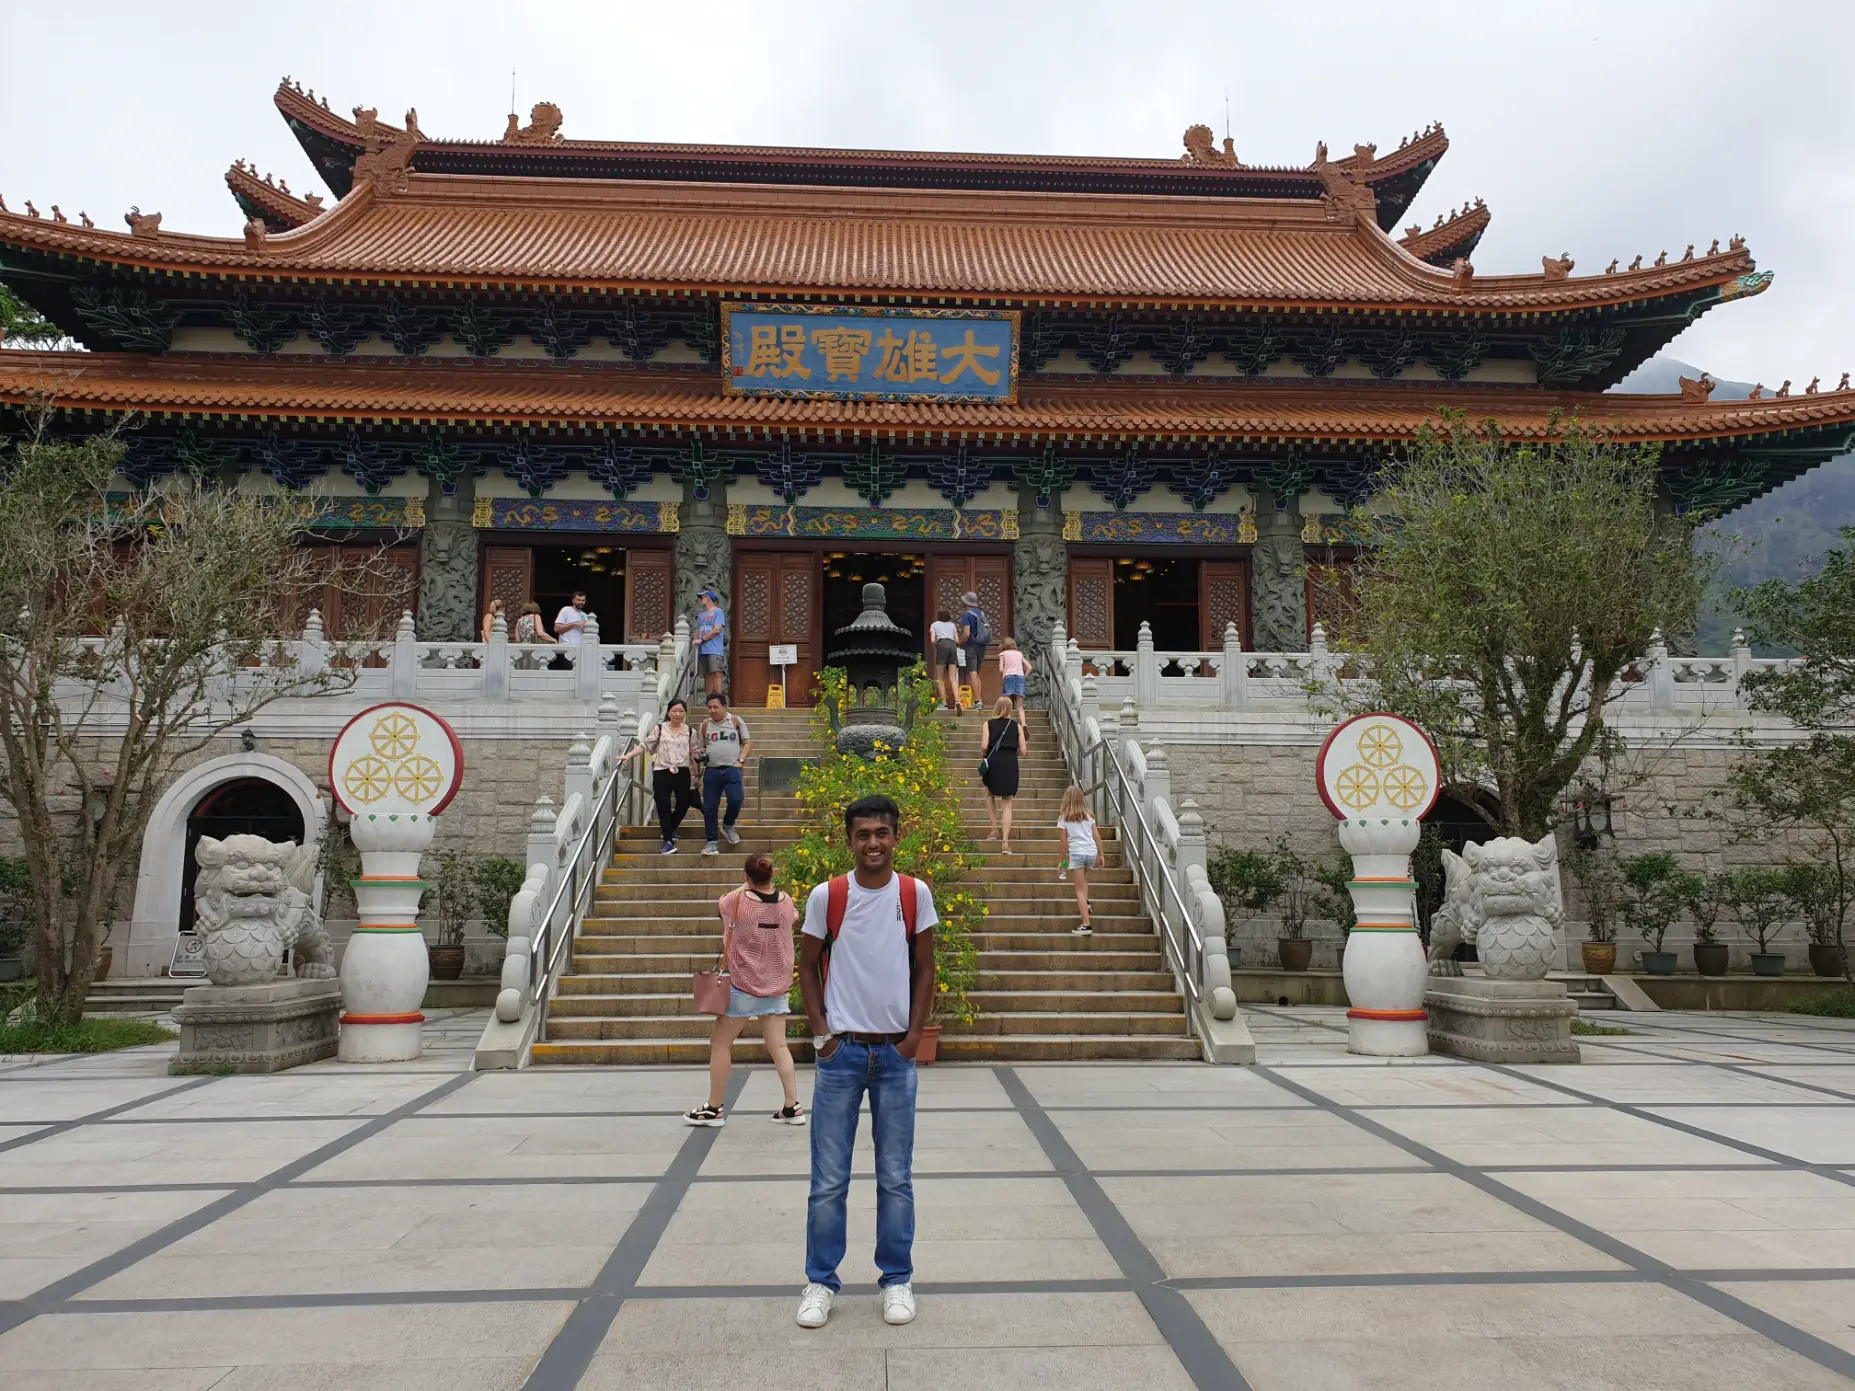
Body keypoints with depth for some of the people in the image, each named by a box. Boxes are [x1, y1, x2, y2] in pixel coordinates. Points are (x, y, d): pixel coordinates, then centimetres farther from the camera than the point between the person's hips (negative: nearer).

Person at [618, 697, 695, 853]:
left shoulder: (690, 732, 7)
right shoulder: (659, 729, 3)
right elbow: (645, 745, 1)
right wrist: (628, 756, -11)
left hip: (682, 774, 1)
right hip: (662, 773, -1)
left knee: (683, 805, 7)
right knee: (663, 807, -3)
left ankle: (670, 830, 35)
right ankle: (668, 842, 1)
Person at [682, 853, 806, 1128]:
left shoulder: (737, 900, -14)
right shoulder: (786, 902, -3)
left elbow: (718, 908, 9)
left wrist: (745, 888, 17)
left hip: (744, 986, -4)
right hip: (777, 987, 4)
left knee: (720, 1043, 8)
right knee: (779, 1046, 7)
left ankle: (714, 1109, 13)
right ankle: (792, 1107, 4)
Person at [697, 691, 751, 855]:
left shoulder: (735, 720, 4)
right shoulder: (705, 724, 12)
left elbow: (747, 742, 7)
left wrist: (740, 760, -6)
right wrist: (700, 752, -2)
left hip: (731, 769, -3)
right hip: (711, 770, 3)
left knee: (736, 799, -20)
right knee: (709, 808, 2)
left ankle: (728, 827, 9)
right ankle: (712, 842, 13)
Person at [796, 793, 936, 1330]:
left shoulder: (915, 894, -1)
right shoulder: (826, 896, -4)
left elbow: (924, 969, 6)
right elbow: (808, 968, 5)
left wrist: (913, 1036, -1)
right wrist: (821, 1034, -3)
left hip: (896, 1053, 1)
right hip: (841, 1050, -1)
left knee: (896, 1178, 9)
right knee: (828, 1178, 5)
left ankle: (897, 1279, 23)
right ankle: (821, 1280, 20)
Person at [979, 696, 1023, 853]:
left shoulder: (989, 724, 2)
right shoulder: (1017, 725, 6)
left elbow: (984, 746, -8)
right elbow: (1022, 750, 2)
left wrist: (982, 755, 13)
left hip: (993, 762, 0)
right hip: (1010, 763, 1)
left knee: (991, 795, 27)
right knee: (1007, 804, 4)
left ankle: (995, 829, 19)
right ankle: (1005, 841, -5)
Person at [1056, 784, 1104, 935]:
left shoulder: (1064, 817, 0)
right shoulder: (1088, 815, 10)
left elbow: (1064, 841, -1)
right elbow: (1097, 836, 9)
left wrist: (1064, 859, 9)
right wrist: (1101, 854, 17)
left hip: (1076, 853, -4)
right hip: (1091, 852, 4)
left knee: (1079, 889, 0)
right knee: (1083, 877, 35)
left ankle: (1086, 924, -7)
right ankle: (1085, 902, 19)